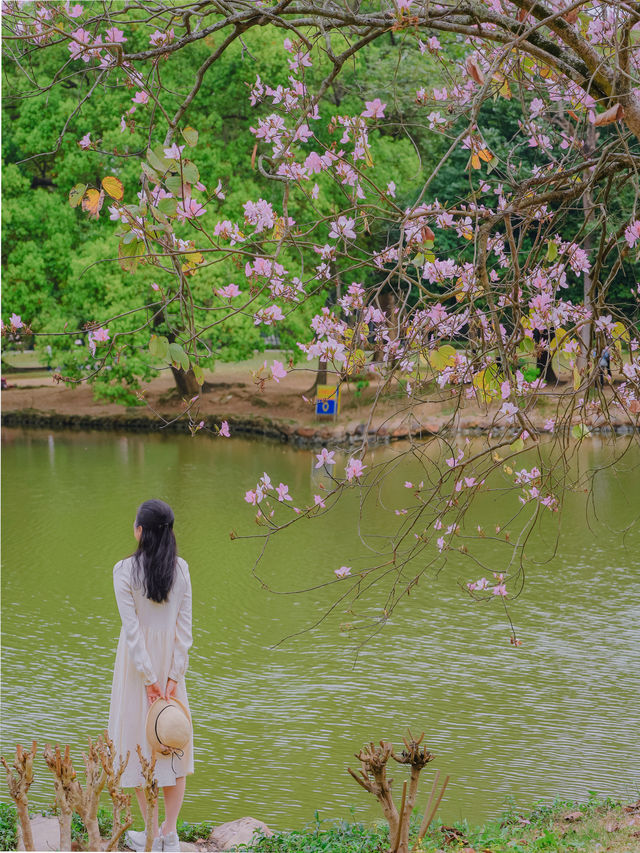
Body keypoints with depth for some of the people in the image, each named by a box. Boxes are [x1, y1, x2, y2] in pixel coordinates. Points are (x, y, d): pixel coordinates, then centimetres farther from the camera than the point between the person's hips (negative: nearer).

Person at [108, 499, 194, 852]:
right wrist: (173, 676, -4)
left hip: (137, 660, -3)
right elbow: (185, 625, -6)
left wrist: (149, 678, -13)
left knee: (139, 743, 6)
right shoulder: (180, 568, -3)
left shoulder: (125, 569, -14)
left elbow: (131, 627, -16)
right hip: (171, 661, 3)